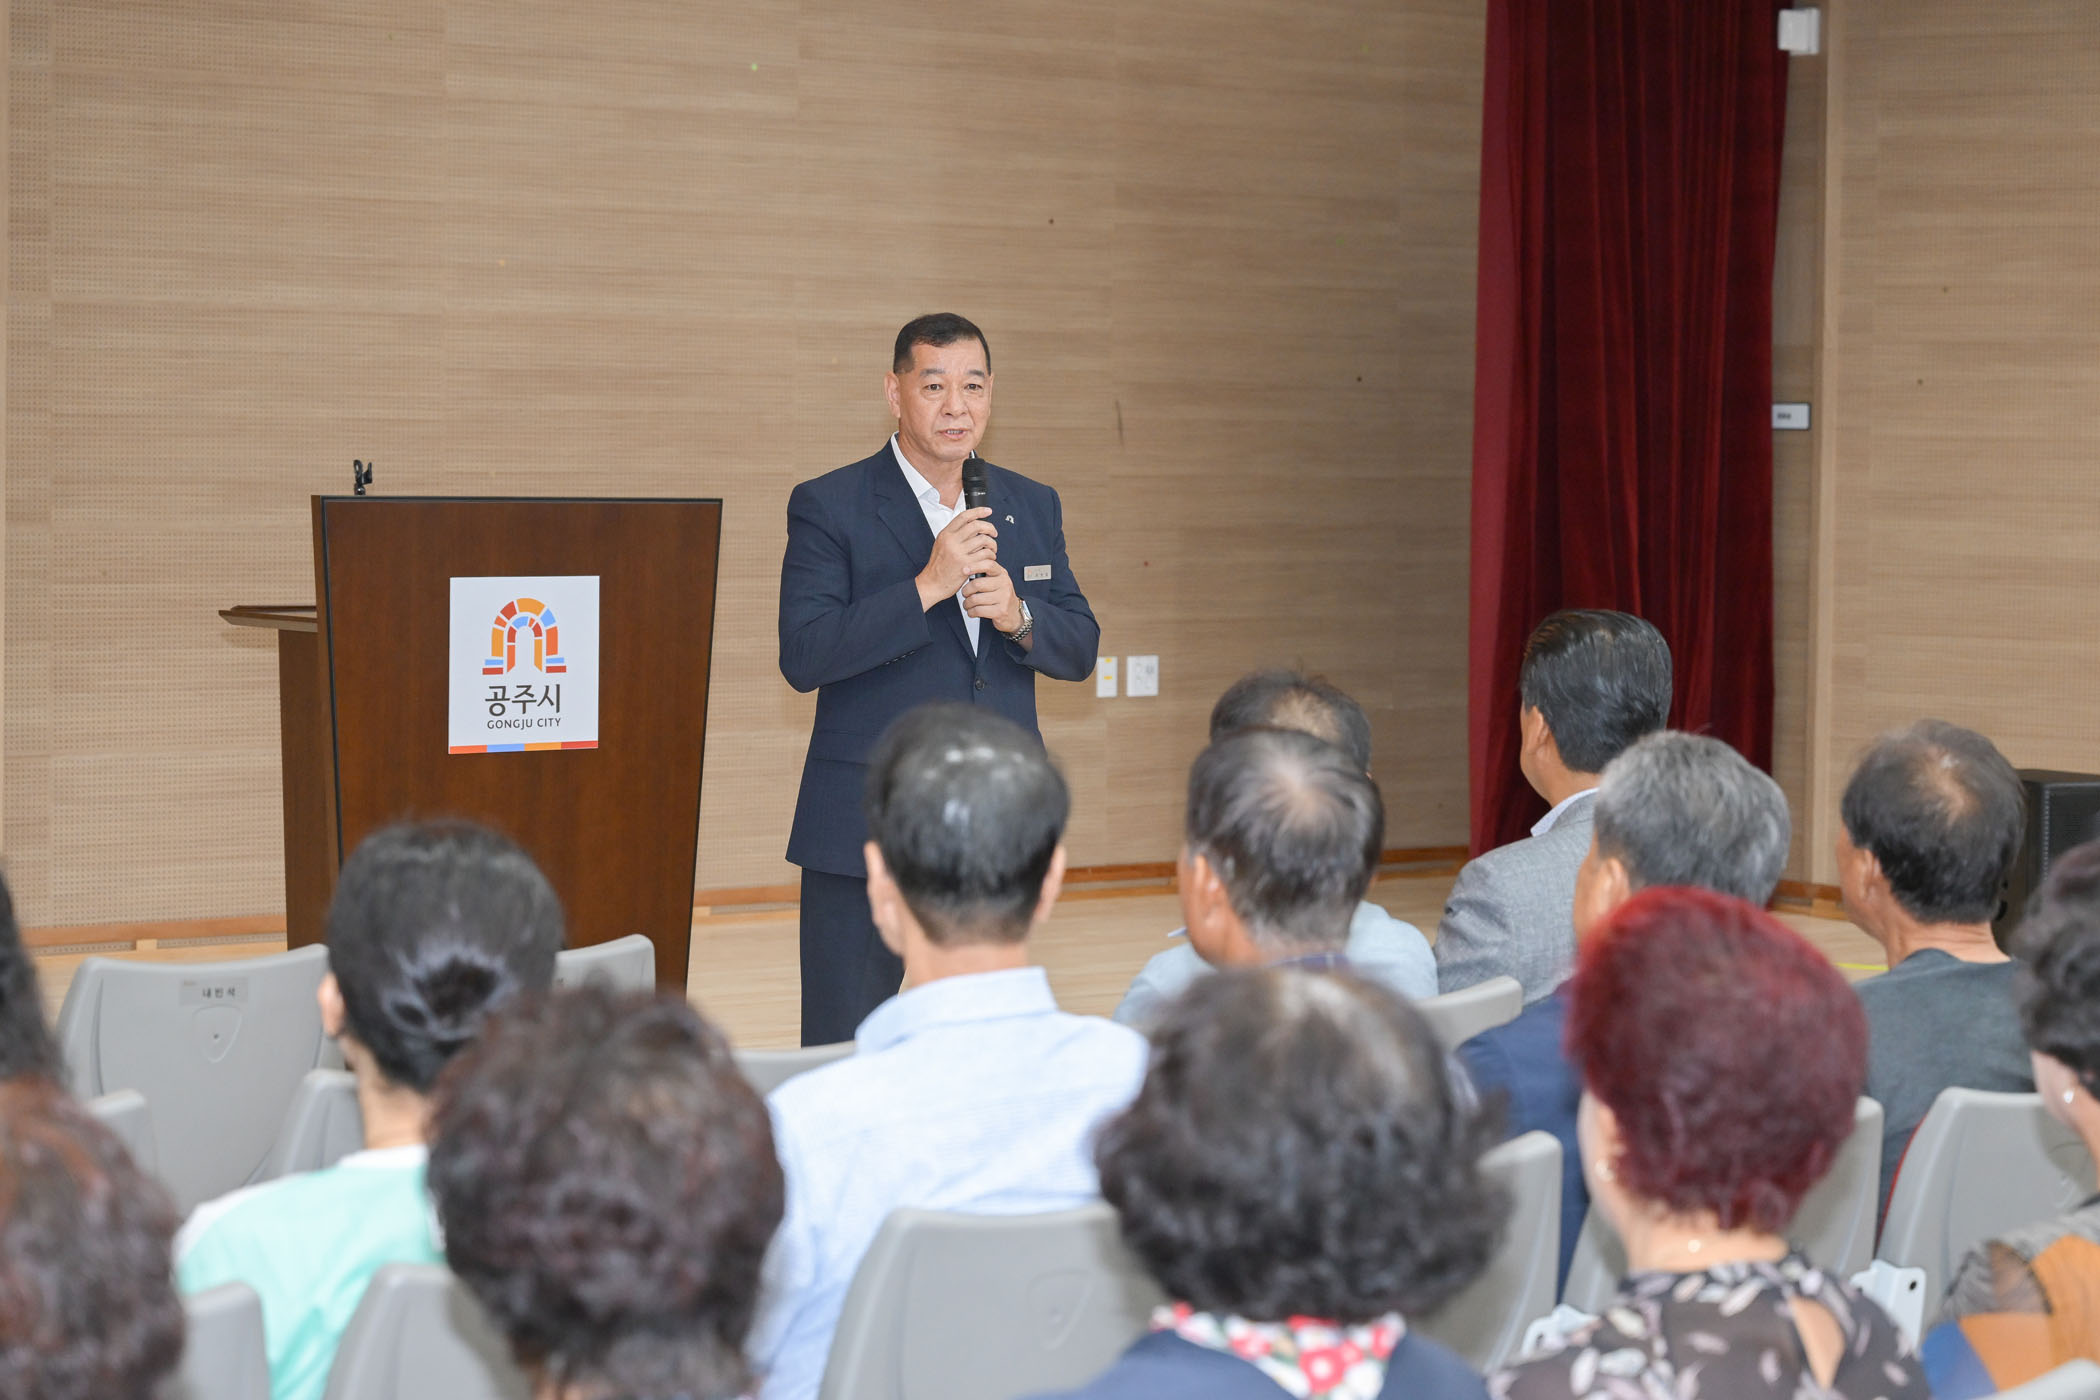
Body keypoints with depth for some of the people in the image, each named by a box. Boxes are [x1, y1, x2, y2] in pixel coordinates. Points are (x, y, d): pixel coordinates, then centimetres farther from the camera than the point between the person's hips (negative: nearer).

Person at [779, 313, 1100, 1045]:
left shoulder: (1032, 507, 11)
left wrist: (1018, 617, -11)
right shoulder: (828, 507, -4)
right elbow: (802, 657, -14)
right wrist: (927, 587, -22)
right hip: (863, 832, -4)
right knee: (841, 1052, -2)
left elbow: (1080, 649, 11)